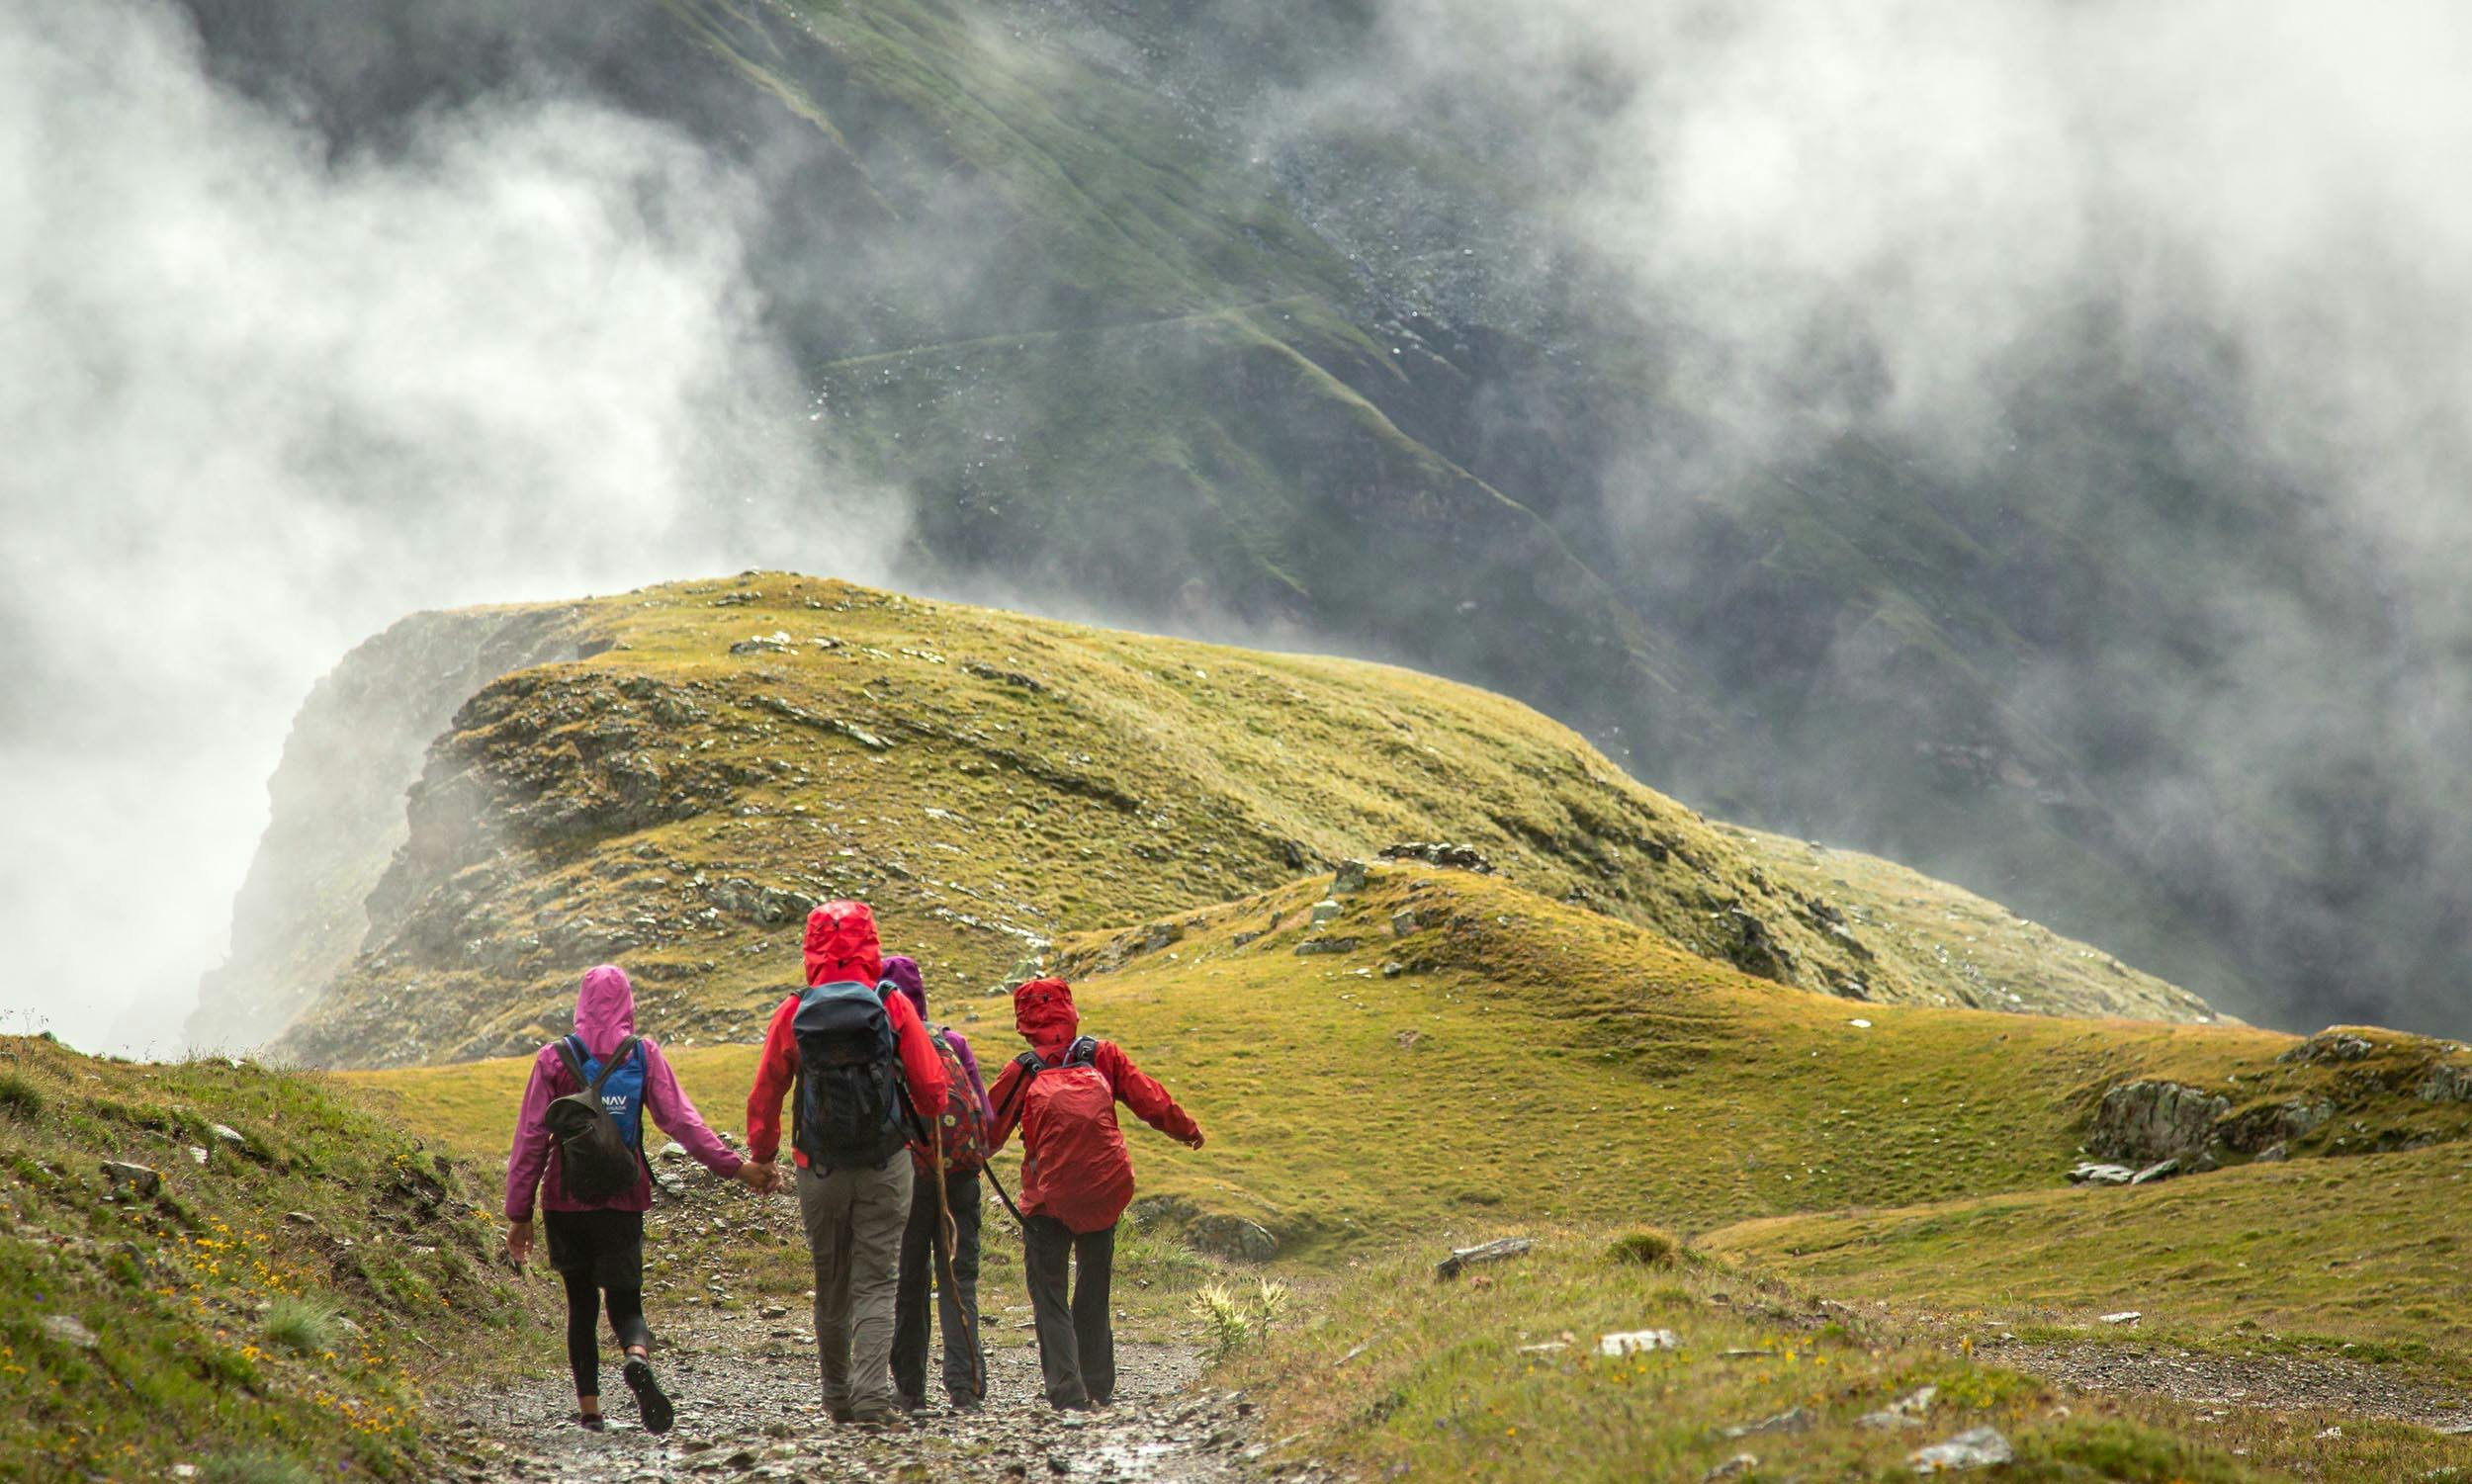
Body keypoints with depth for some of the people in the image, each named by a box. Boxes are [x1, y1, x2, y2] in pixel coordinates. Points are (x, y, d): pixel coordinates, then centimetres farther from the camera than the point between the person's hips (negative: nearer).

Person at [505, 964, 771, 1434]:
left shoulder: (555, 1060, -1)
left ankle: (589, 1408, 8)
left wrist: (519, 1213, 3)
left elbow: (530, 1140, -1)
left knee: (581, 1304, 13)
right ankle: (639, 1359, -29)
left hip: (566, 1202, 0)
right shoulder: (644, 1056, -1)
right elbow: (681, 1119, -7)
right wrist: (732, 1166, -4)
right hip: (623, 1202, 0)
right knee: (625, 1302, 4)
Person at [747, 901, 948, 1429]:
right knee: (876, 1283, 1)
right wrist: (929, 1118, 23)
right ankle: (872, 1396, -13)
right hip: (886, 1166, -1)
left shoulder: (792, 1014, -3)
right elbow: (931, 1089, -1)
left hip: (819, 1169, 1)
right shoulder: (894, 1008, -6)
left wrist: (762, 1155, 19)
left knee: (830, 1286, 15)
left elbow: (765, 1094, 3)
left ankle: (838, 1396, 25)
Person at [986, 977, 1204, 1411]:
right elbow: (1152, 1101, 7)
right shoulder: (1104, 1057, 2)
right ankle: (1098, 1386, 22)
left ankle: (1067, 1392, -11)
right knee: (1094, 1291, 18)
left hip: (1048, 1196, -3)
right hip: (1104, 1192, 3)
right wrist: (1187, 1129, 25)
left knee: (1049, 1294, 2)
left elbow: (990, 1133, 3)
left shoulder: (1024, 1071, -4)